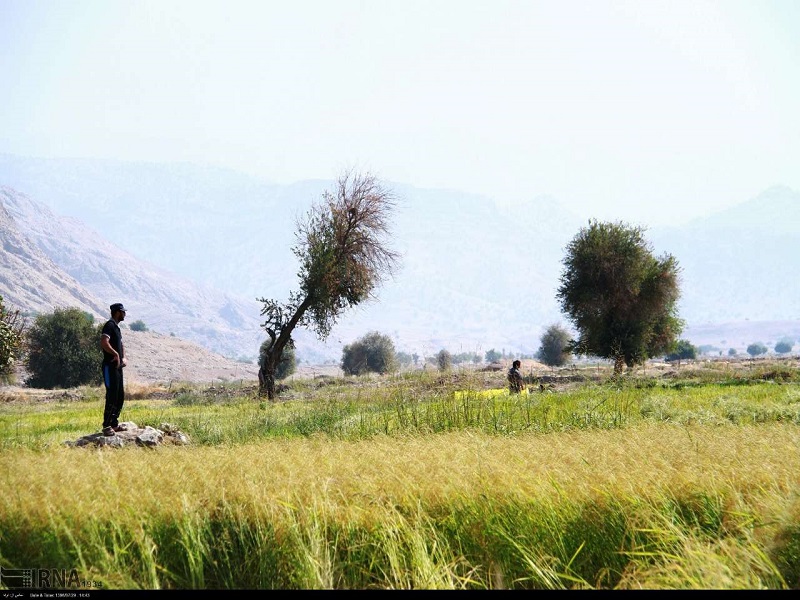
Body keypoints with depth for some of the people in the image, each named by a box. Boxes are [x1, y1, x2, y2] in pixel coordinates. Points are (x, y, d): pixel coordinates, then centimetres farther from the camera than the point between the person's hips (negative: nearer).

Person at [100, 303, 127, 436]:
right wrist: (116, 354, -20)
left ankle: (114, 424, 21)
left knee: (120, 396, 13)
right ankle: (106, 426, -6)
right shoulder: (109, 325, -12)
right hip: (110, 366, -10)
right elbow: (104, 343, -27)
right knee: (112, 396, -10)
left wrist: (123, 357, 11)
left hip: (118, 366, 10)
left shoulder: (116, 327, 18)